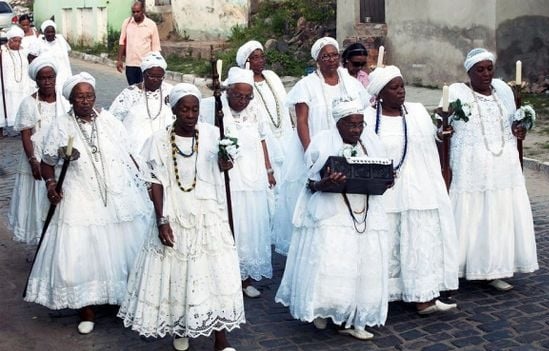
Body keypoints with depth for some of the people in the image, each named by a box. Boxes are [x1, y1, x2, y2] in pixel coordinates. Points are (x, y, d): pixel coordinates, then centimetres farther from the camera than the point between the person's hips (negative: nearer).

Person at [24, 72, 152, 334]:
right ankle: (87, 310, 16)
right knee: (82, 255, -1)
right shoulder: (61, 127, -4)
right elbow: (48, 163, 6)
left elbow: (126, 156, 9)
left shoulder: (110, 122, 1)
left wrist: (143, 180, 6)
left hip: (119, 195, 2)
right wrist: (50, 184, -10)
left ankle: (127, 298, 28)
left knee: (123, 249, 8)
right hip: (81, 201, -2)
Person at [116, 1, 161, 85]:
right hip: (130, 64, 3)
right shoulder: (126, 22, 2)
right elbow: (122, 42, 8)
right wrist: (119, 59, 3)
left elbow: (156, 47, -2)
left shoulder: (151, 24, -5)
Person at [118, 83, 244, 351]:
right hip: (175, 217, 0)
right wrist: (162, 221, -11)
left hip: (209, 216, 1)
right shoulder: (160, 140, -4)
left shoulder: (212, 134, -2)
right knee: (176, 273, 8)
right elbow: (157, 183, -4)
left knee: (215, 274, -1)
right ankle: (180, 328, 32)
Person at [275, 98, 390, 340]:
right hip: (331, 214, -5)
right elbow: (312, 184, -5)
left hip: (366, 214, 5)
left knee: (364, 267, 3)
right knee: (330, 265, -11)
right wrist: (327, 183, -26)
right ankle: (322, 309, 13)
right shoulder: (323, 143, -4)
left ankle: (352, 320, 14)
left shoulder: (371, 142, 10)